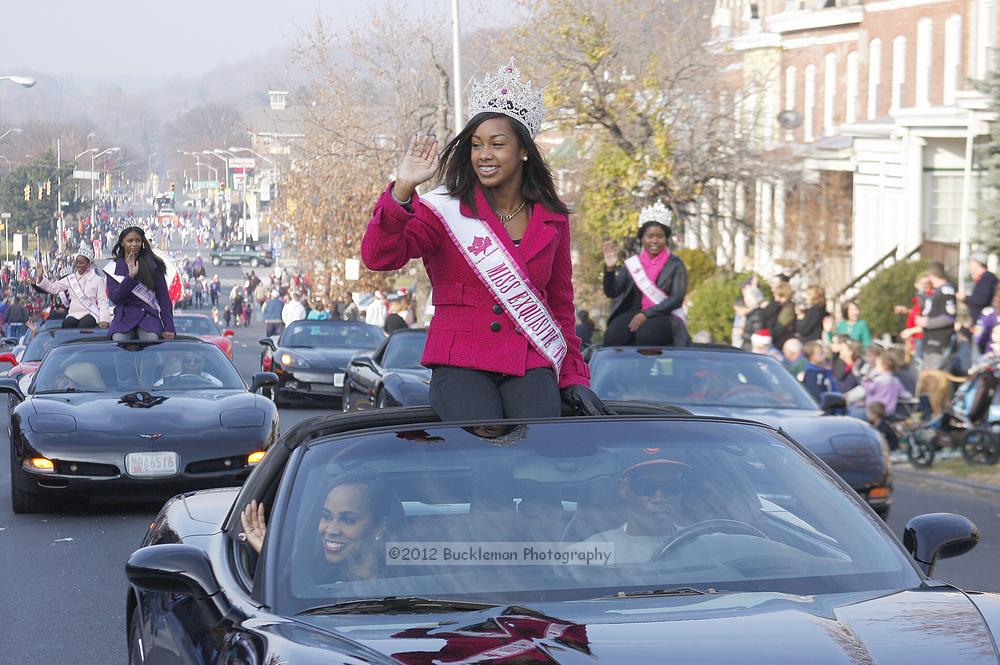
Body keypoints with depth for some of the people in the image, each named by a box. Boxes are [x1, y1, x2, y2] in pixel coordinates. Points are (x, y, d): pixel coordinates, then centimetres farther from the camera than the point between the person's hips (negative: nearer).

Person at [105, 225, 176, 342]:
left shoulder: (152, 265, 6)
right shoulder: (114, 267, 9)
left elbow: (163, 297, 6)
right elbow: (114, 298, -1)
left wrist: (168, 326, -2)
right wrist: (130, 276, -14)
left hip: (148, 316, 0)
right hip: (124, 317, 1)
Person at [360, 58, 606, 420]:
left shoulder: (551, 219, 13)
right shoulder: (445, 210, 2)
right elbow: (379, 256, -13)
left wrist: (573, 377, 16)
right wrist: (402, 190, -24)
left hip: (530, 366, 3)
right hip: (461, 365, -3)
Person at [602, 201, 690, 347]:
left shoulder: (675, 265, 5)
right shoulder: (632, 264, 12)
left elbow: (677, 298, -6)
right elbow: (611, 292, 6)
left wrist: (647, 314, -16)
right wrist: (610, 268, -12)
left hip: (665, 316, -2)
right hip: (634, 313, 2)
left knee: (646, 335, -37)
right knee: (612, 336, -30)